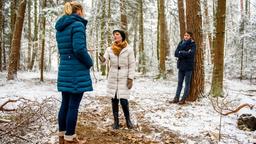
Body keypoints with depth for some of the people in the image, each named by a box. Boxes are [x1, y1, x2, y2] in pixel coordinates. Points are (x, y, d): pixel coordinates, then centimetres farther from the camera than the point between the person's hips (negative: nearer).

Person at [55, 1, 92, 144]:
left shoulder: (60, 27, 15)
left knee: (65, 104, 14)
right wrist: (90, 63, -5)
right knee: (73, 105, -2)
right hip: (77, 71, -8)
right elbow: (79, 49, -20)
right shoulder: (78, 24, -11)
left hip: (64, 70, 8)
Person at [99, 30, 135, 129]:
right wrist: (102, 59, -31)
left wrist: (130, 79, -9)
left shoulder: (129, 49, -5)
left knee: (123, 100, -9)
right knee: (114, 100, 6)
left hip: (124, 79, -3)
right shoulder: (109, 49, 3)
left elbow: (132, 65, -4)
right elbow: (105, 61, -8)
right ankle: (116, 121, 19)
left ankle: (128, 119, 15)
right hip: (112, 78, 3)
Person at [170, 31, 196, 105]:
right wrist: (185, 53, -15)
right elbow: (176, 53, -3)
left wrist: (181, 53, -11)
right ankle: (176, 98, 15)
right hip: (181, 66, 5)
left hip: (188, 66, -5)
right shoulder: (181, 43, 8)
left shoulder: (192, 44, -4)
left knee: (187, 83, 2)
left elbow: (190, 54, -20)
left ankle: (183, 99, 6)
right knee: (179, 83, 10)